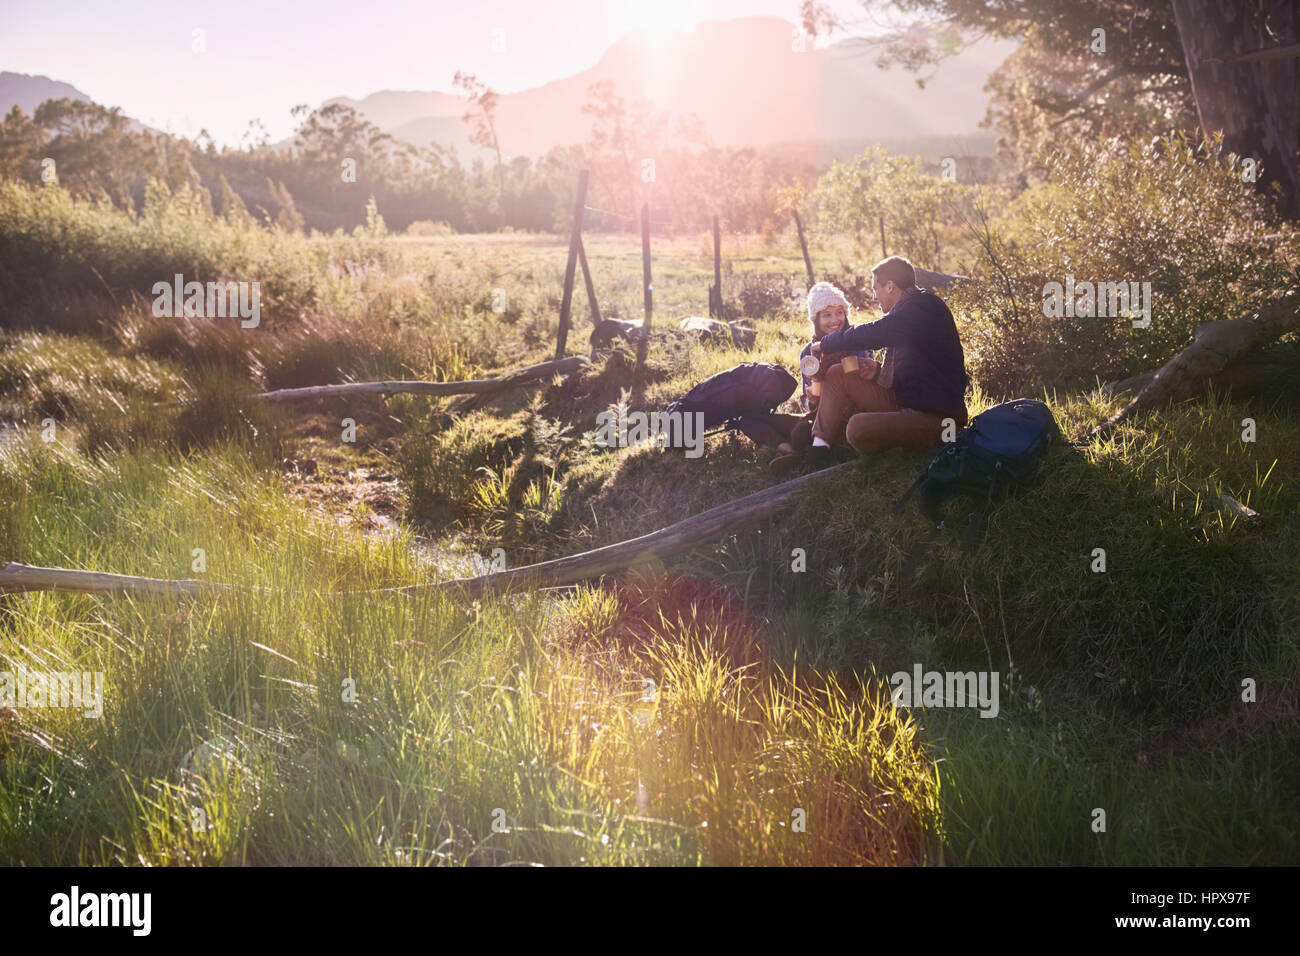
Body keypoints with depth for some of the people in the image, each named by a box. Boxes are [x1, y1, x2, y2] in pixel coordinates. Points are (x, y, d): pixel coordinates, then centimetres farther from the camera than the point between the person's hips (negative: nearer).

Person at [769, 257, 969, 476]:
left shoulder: (920, 308, -15)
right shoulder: (912, 307, 16)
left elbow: (872, 334, -21)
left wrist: (824, 344, -5)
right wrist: (879, 371, 5)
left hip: (936, 416, -10)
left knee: (858, 427, -33)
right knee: (837, 375, 5)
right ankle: (818, 452, -2)